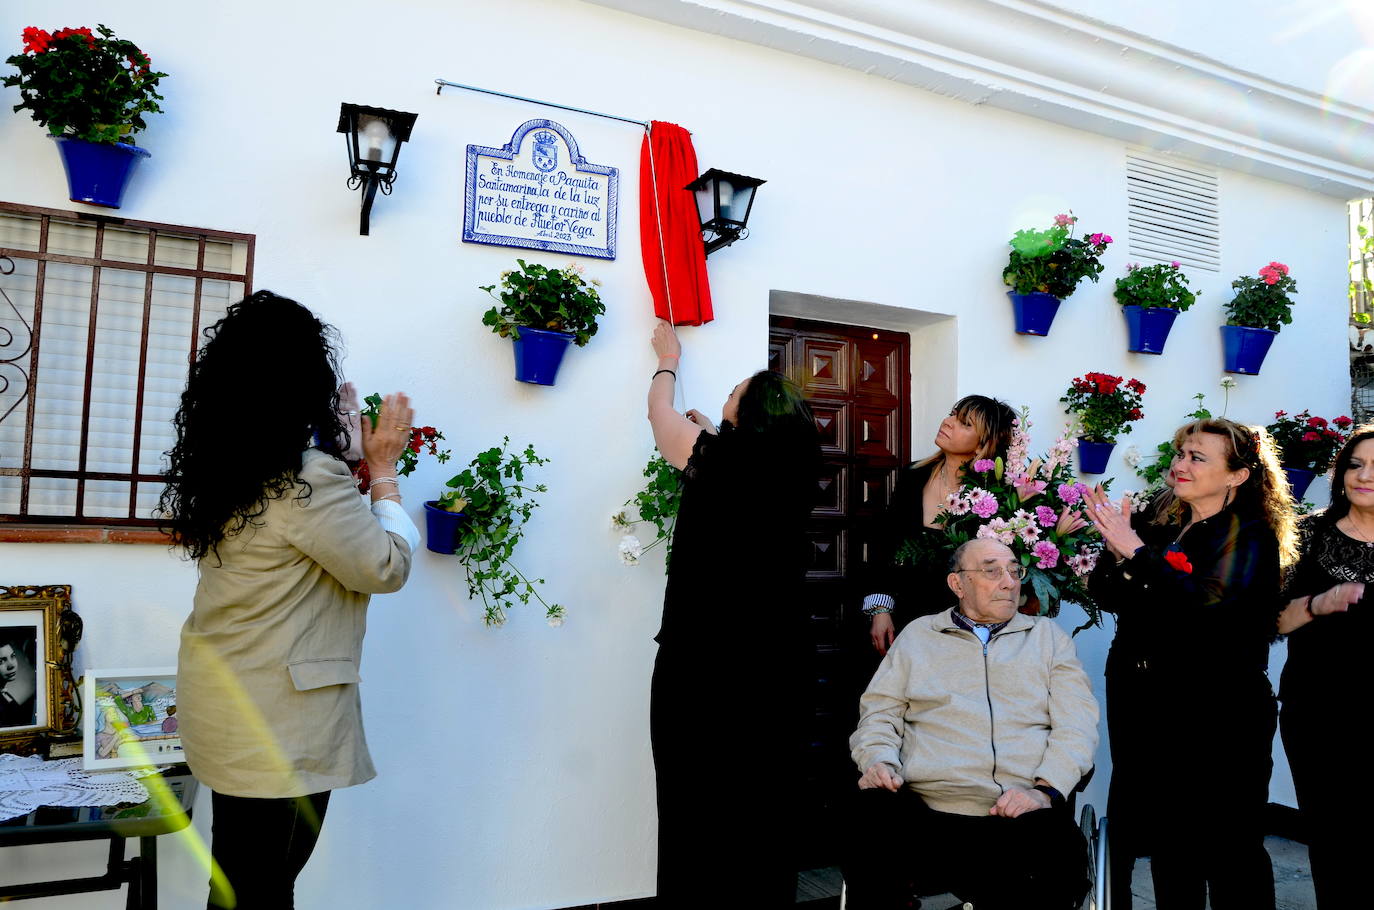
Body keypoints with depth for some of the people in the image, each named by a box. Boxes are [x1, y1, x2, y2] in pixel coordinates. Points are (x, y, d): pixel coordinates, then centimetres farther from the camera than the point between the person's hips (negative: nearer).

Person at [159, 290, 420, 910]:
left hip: (225, 704, 9)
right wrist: (383, 470, -4)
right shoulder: (309, 477, -23)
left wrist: (340, 435, 17)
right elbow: (387, 567, -14)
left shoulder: (223, 466, 4)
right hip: (276, 724, -9)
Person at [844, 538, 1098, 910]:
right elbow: (879, 712, 17)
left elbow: (1077, 723, 9)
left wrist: (1046, 788, -8)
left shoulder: (1048, 636, 20)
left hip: (1024, 813, 0)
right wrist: (877, 760, -5)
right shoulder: (918, 634, 21)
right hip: (924, 809, 1)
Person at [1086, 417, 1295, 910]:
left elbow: (1205, 606, -23)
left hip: (1216, 716, -5)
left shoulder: (1251, 537, -7)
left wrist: (1136, 550, -26)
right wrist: (1115, 549, -15)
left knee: (1228, 848, 6)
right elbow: (1106, 596, 3)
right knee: (1168, 837, 18)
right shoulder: (1158, 523, 7)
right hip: (1142, 703, 5)